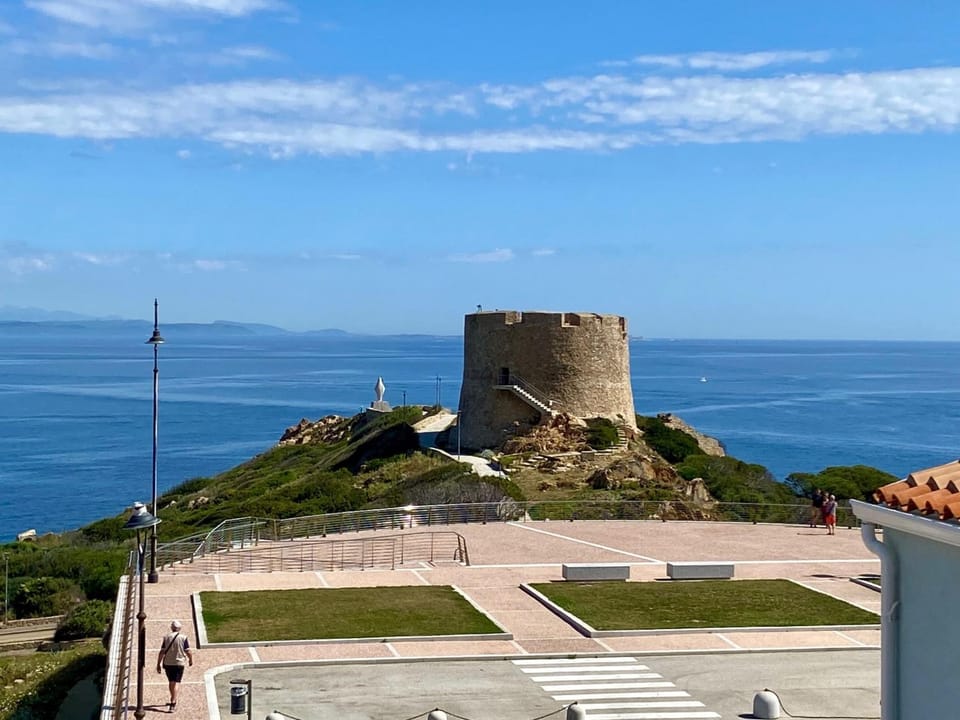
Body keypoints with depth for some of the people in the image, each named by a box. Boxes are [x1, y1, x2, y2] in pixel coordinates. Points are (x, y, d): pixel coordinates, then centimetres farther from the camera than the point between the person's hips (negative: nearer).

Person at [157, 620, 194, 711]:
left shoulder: (166, 637, -3)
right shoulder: (183, 638, -7)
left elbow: (162, 652, -4)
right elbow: (188, 651, -7)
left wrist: (158, 664, 1)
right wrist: (191, 660, 11)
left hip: (168, 663, 2)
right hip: (179, 663, -2)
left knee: (171, 682, 18)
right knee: (176, 683, 0)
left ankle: (173, 700, 34)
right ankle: (173, 702, -13)